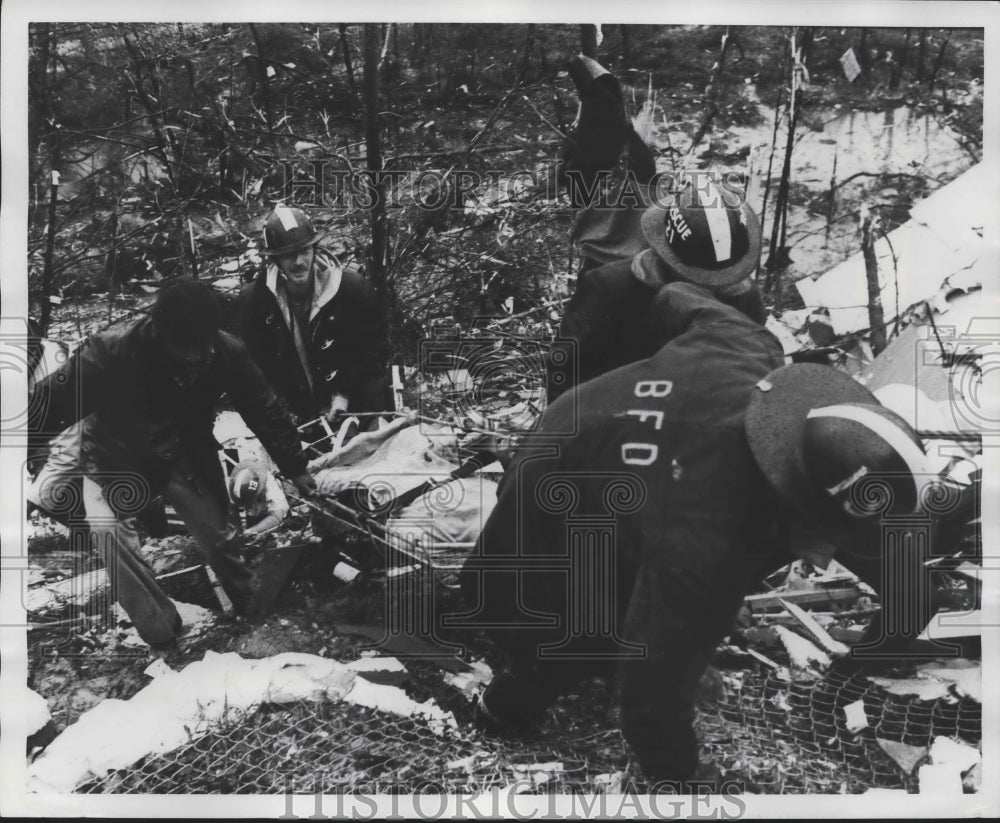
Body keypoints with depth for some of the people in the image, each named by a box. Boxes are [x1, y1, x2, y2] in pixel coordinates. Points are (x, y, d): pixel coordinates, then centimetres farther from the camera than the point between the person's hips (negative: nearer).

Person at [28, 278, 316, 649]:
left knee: (219, 535, 6)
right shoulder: (110, 353, -35)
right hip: (116, 458, -2)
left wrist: (295, 467, 1)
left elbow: (265, 410, -9)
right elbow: (49, 402, -26)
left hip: (185, 456, 2)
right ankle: (160, 631, -8)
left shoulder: (227, 353, -24)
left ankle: (251, 606, 38)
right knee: (108, 528, -24)